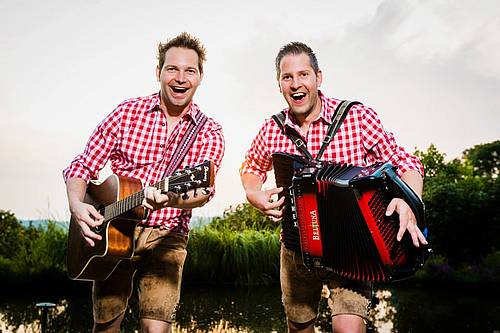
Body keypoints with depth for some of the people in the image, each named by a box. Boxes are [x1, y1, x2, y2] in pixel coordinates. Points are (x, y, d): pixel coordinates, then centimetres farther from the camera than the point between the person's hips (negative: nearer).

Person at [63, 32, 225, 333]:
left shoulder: (210, 134, -3)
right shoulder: (127, 113, -1)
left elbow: (204, 188, -20)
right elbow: (82, 167, 3)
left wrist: (170, 199, -42)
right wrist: (77, 205, -17)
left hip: (166, 237, -1)